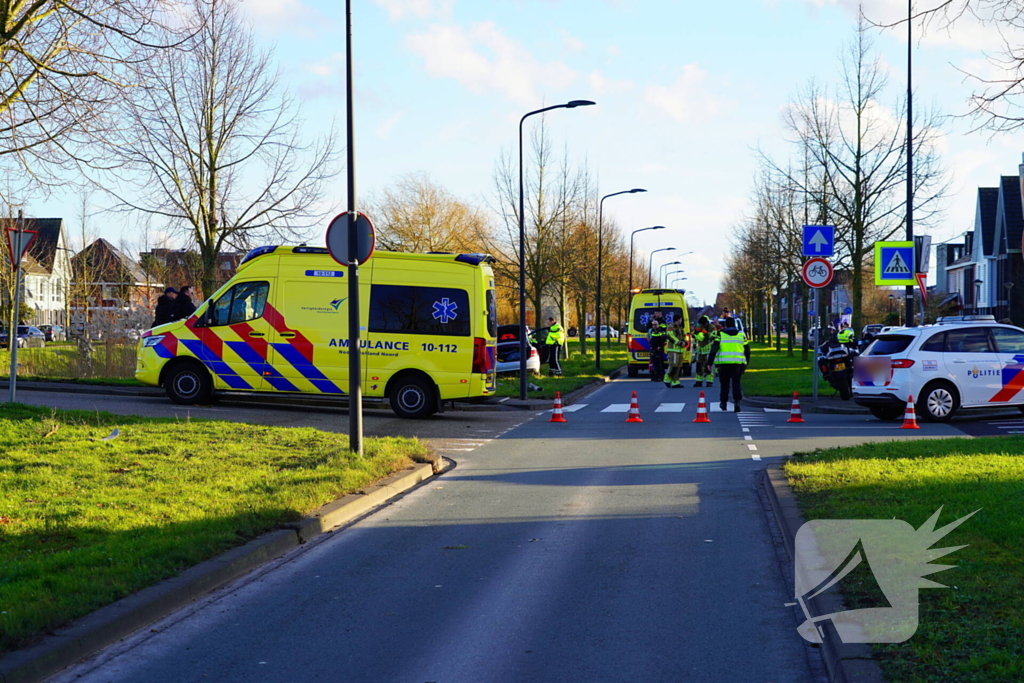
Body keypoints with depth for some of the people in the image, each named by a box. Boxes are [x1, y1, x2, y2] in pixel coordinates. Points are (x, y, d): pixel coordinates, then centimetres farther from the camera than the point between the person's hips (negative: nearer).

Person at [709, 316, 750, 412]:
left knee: (724, 384, 12)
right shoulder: (741, 335, 10)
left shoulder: (720, 335, 3)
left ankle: (723, 403, 23)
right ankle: (737, 402, -15)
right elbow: (747, 351, 13)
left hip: (723, 364, -1)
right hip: (738, 363, 1)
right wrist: (746, 363, 23)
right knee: (736, 383, 2)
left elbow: (714, 349, -5)